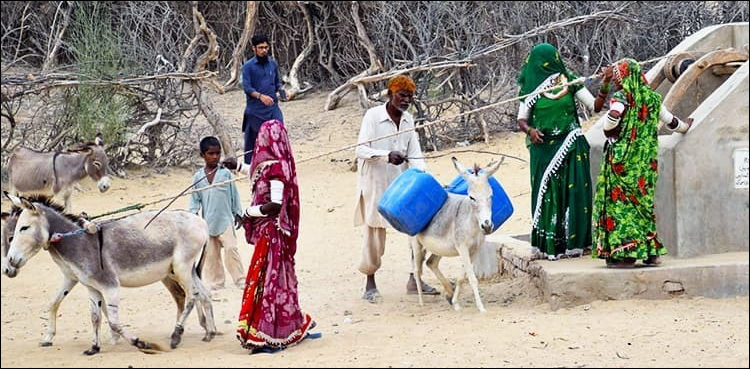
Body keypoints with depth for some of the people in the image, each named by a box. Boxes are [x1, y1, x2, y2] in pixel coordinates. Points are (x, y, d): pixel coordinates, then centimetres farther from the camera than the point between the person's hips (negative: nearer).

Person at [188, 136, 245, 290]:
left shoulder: (226, 173, 0)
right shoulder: (198, 177, 5)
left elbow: (234, 194, 5)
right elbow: (195, 198, 8)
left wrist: (238, 213, 7)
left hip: (225, 220, -3)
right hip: (207, 222, 3)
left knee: (231, 248, -12)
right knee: (211, 253, 7)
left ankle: (240, 280, -7)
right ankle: (215, 282, 15)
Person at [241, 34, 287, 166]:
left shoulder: (273, 64, 11)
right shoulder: (248, 66, -4)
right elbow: (246, 87, -12)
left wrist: (280, 89, -1)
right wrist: (261, 96, -28)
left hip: (272, 107, 3)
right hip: (255, 109, -3)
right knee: (252, 138, 5)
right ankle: (249, 164, 19)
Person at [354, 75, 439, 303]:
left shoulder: (408, 120, 6)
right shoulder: (373, 116, -11)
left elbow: (414, 153, 3)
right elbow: (361, 150, -17)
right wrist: (387, 155, -33)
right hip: (375, 184, -6)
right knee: (375, 233, -1)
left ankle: (414, 280, 9)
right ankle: (370, 284, 14)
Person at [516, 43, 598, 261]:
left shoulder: (569, 81, 4)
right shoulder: (531, 88, 2)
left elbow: (594, 105, 1)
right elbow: (521, 120, 4)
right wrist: (530, 130, -17)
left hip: (570, 146, 1)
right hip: (544, 148, -1)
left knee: (573, 191, -3)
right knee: (548, 193, -3)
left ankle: (573, 242, 2)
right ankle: (550, 245, 1)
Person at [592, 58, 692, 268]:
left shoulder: (621, 98, -11)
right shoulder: (651, 98, 7)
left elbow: (610, 122, -25)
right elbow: (670, 121, 17)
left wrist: (608, 133, -3)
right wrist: (685, 127, 38)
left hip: (622, 162, -6)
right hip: (645, 161, 6)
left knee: (620, 201, -2)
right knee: (643, 199, 13)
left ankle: (625, 253, -7)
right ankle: (650, 251, 14)